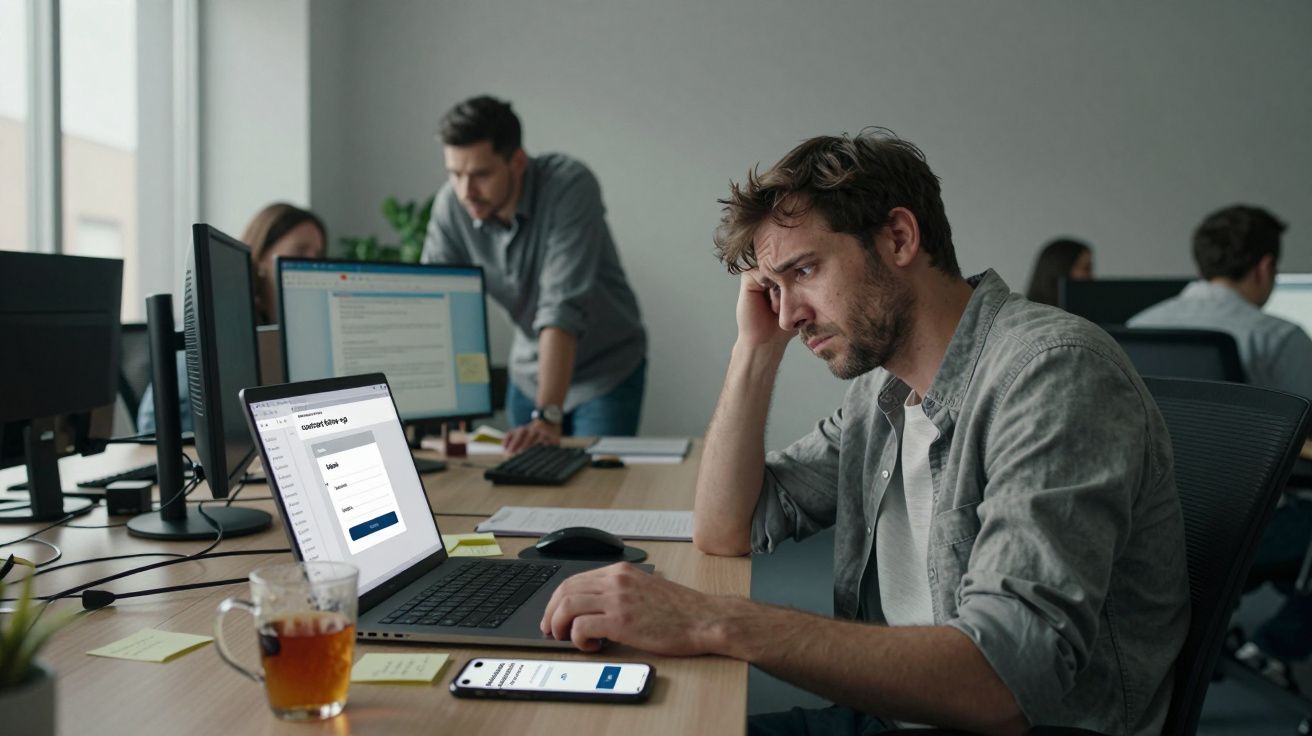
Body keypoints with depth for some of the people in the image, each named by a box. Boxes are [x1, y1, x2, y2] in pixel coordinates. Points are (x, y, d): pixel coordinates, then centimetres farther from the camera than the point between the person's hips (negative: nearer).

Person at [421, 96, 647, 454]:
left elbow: (563, 307, -36)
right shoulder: (451, 205, -15)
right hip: (530, 373, 4)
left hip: (606, 372, -4)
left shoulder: (570, 186, -28)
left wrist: (548, 415, -42)